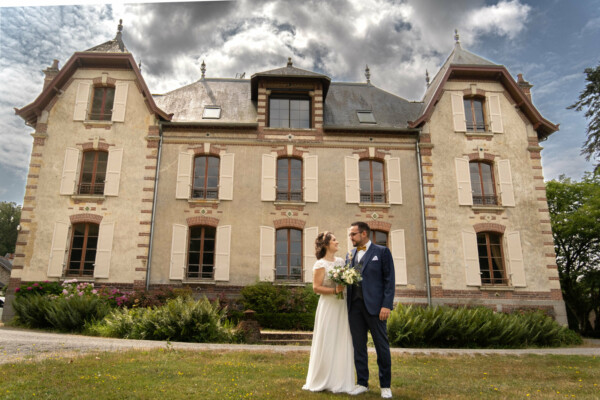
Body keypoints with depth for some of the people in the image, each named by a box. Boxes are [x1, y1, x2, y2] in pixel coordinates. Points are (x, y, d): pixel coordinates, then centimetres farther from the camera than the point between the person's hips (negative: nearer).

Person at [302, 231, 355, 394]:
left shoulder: (341, 261, 11)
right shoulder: (320, 264, -8)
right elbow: (316, 288, -12)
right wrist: (335, 290, -21)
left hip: (342, 307, 6)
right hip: (328, 307, -6)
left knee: (342, 343, 7)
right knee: (326, 343, 0)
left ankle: (340, 381, 16)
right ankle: (323, 381, 13)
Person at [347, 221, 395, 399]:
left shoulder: (382, 252, 2)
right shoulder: (350, 255, 16)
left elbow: (389, 280, -4)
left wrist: (387, 305, -12)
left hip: (374, 305, -4)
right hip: (354, 306, 5)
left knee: (382, 346, 4)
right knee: (358, 346, 9)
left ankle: (385, 385, 16)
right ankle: (362, 383, 20)